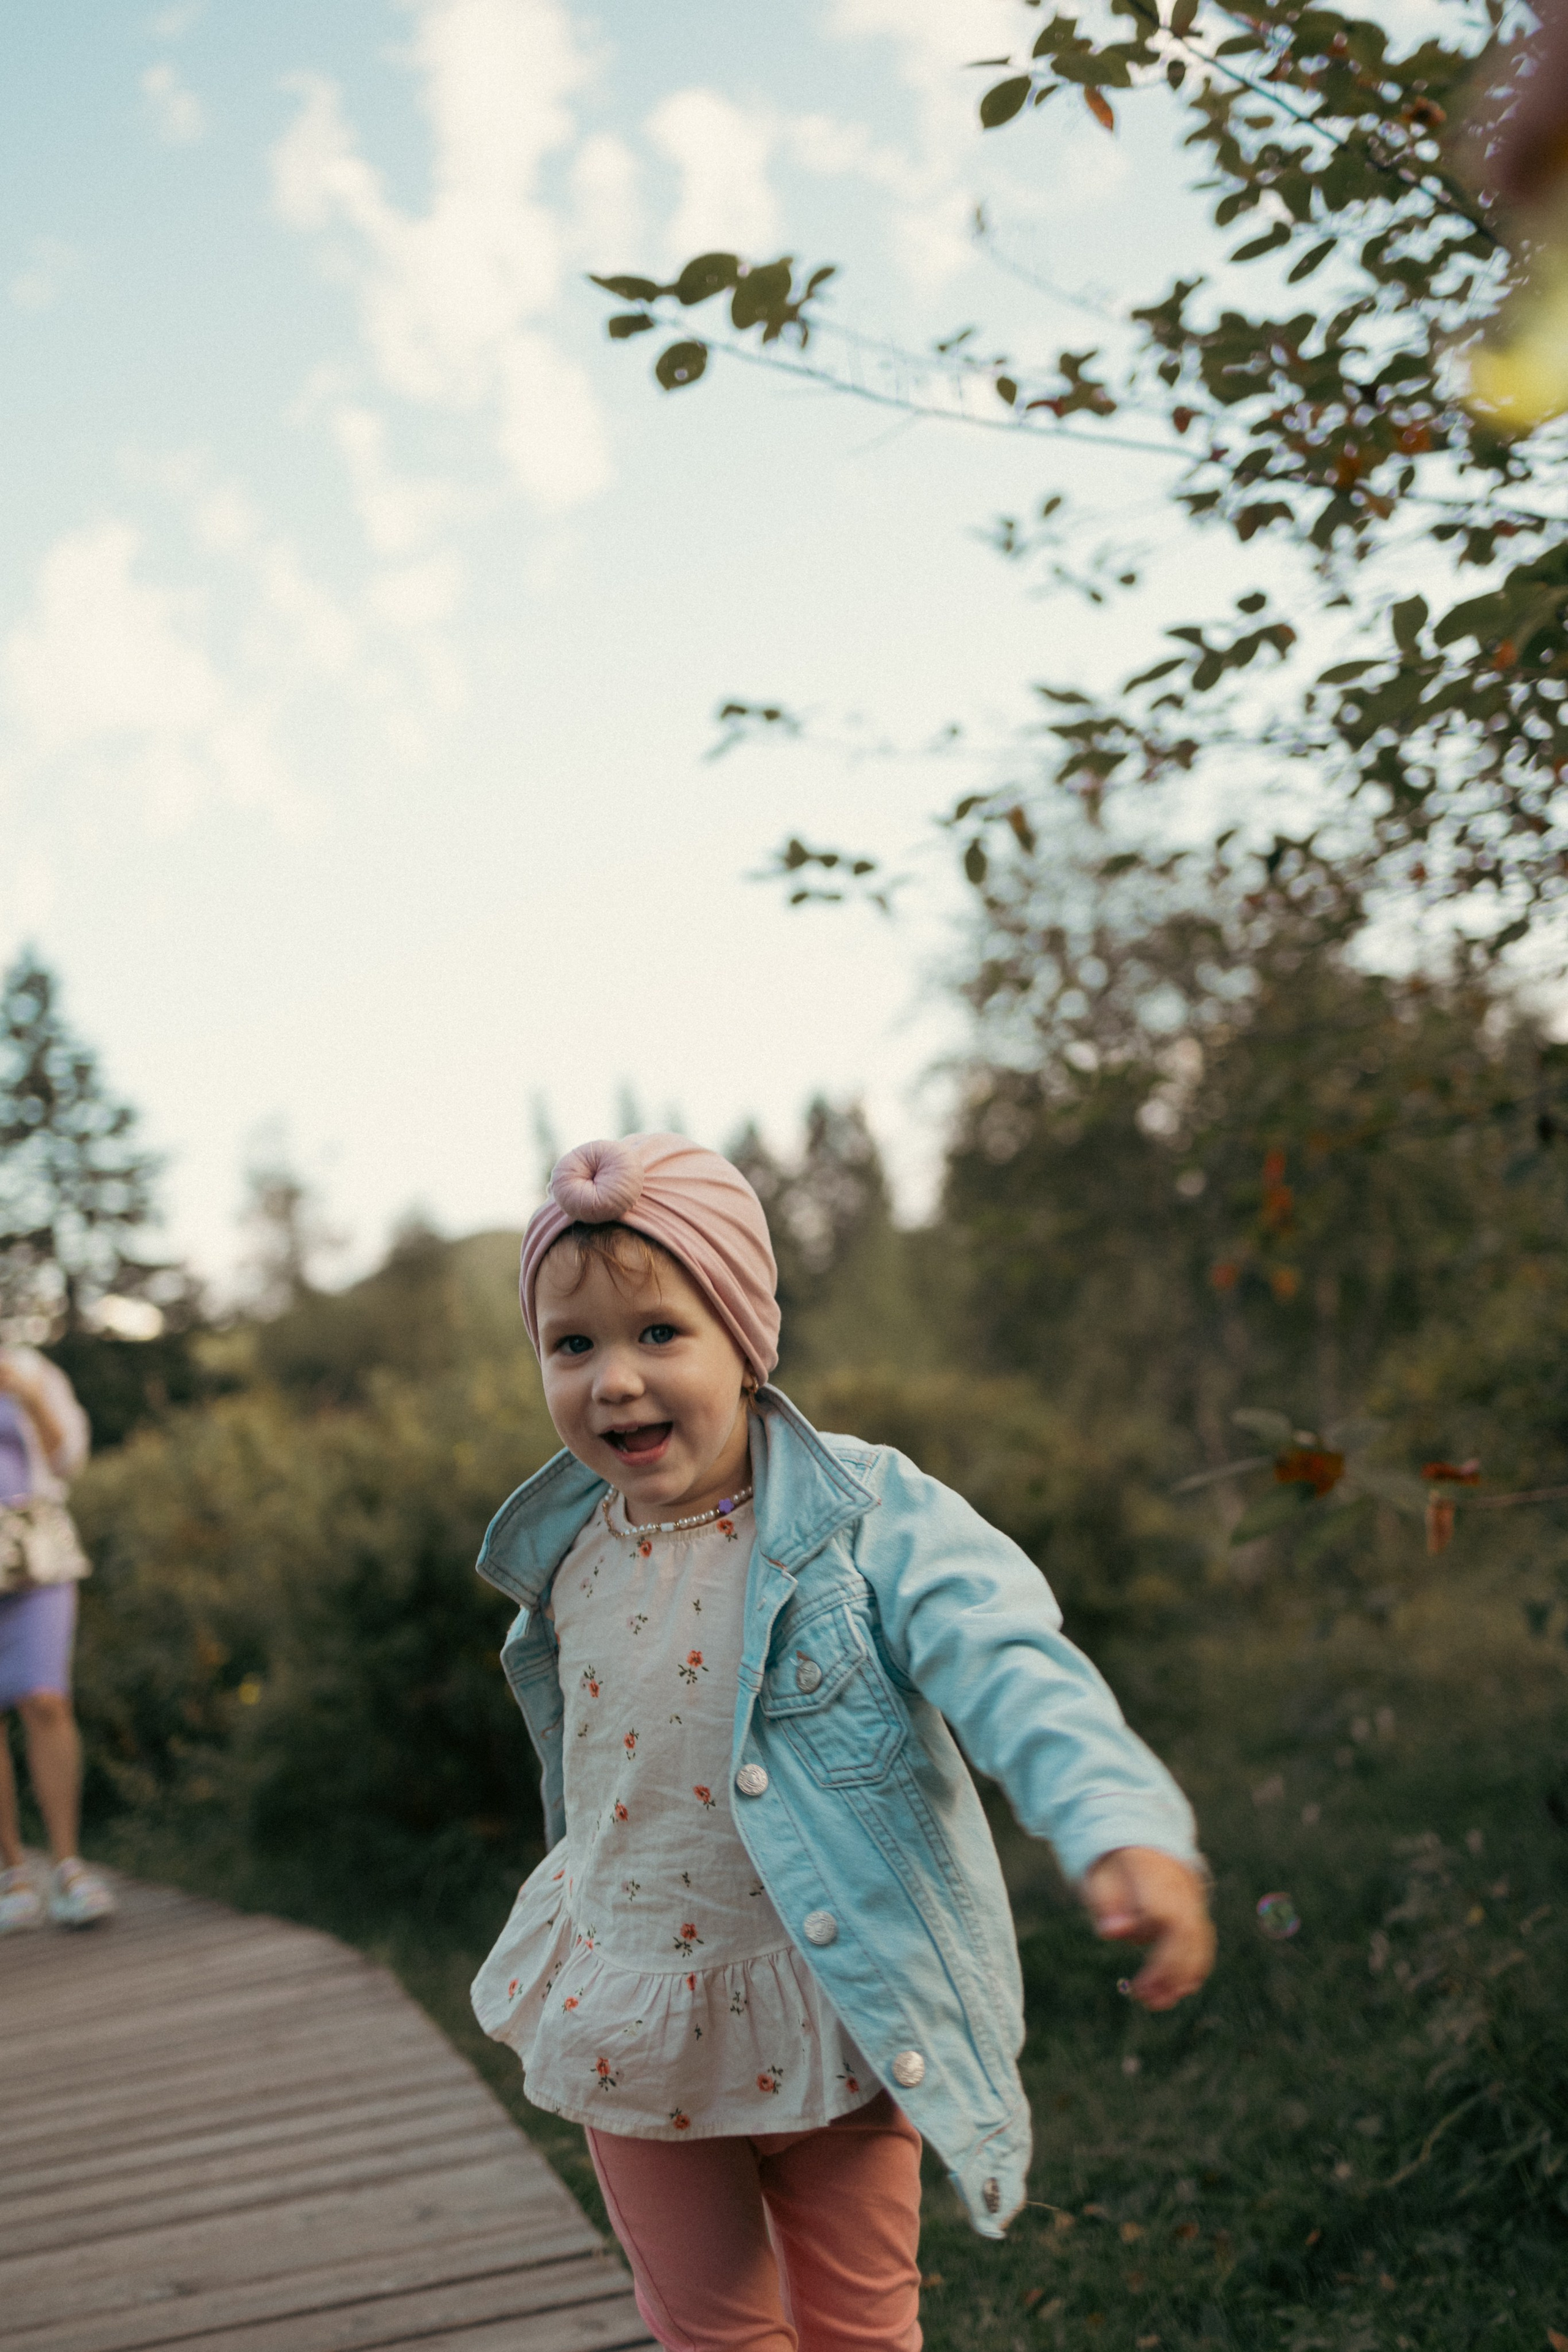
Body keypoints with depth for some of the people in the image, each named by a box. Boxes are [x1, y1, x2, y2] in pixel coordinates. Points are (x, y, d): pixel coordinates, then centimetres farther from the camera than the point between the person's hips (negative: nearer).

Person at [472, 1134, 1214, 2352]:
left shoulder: (865, 1519, -19)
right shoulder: (568, 1557, -4)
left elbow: (1013, 1667, -33)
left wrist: (1125, 1829, -49)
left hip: (831, 2021, -3)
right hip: (635, 2022, 3)